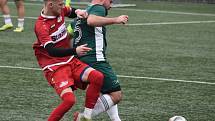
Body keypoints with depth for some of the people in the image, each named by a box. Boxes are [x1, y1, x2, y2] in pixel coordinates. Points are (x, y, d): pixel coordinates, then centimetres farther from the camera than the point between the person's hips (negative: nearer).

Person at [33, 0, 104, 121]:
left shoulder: (60, 11, 3)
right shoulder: (41, 26, -19)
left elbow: (72, 12, 27)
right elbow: (52, 51, -28)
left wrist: (78, 12, 4)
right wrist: (75, 51, -37)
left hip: (70, 61, 7)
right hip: (54, 68, -7)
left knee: (98, 77, -15)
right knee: (69, 99, -26)